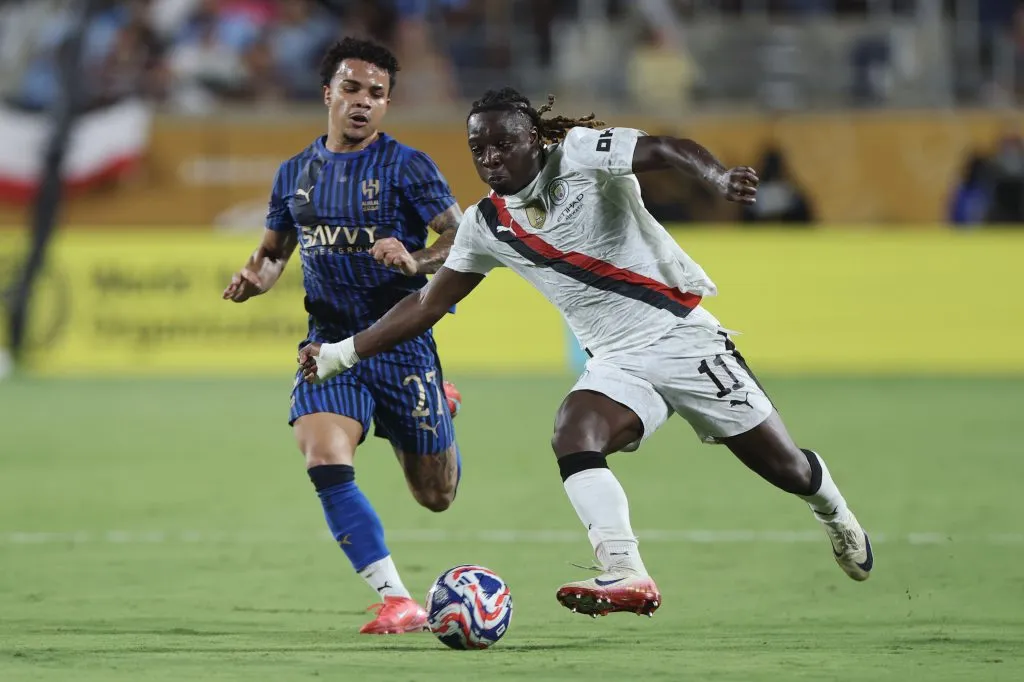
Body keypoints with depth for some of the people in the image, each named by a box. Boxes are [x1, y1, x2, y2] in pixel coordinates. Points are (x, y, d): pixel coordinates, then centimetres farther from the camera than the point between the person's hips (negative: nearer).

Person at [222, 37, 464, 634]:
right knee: (325, 464, -25)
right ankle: (396, 601, -19)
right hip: (330, 340, 3)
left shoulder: (407, 167, -6)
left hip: (403, 343, -3)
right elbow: (274, 252, 20)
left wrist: (414, 261, -26)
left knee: (436, 496, 9)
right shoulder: (295, 174, 8)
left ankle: (442, 409, 47)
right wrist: (254, 278, -2)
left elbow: (466, 244, -7)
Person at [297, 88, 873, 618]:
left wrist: (718, 177, -47)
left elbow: (668, 150, -26)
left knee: (781, 466, 3)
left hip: (682, 334, -4)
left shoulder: (578, 155, -12)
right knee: (573, 434, -28)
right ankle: (626, 576, -38)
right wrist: (342, 353, 10)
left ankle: (834, 512, 39)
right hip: (617, 362, 4)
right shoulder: (486, 226, 4)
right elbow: (428, 305, 13)